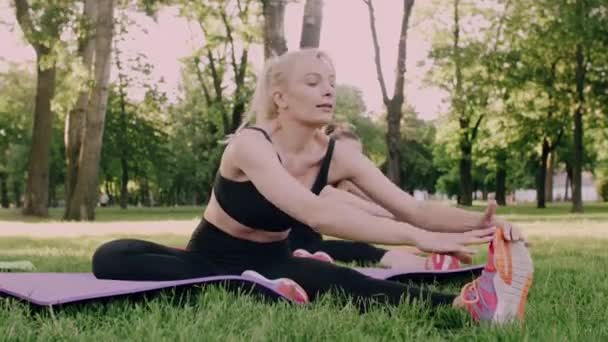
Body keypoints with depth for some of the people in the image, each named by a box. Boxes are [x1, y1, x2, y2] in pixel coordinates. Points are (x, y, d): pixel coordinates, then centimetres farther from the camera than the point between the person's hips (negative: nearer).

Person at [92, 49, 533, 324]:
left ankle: (470, 304, -59)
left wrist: (480, 222, -34)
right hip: (212, 262, -2)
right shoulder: (251, 145, -27)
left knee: (340, 282, -35)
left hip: (272, 265, 3)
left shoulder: (337, 154, -8)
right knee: (113, 258, -34)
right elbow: (316, 213, -43)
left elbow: (413, 209, -13)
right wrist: (417, 237, -51)